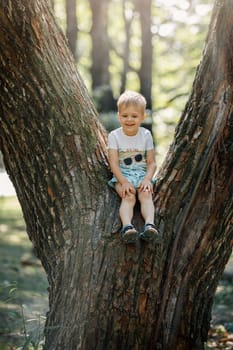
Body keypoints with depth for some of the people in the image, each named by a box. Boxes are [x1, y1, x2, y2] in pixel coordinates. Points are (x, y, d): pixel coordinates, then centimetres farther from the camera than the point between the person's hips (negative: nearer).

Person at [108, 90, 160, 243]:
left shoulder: (146, 135, 3)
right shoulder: (114, 136, -3)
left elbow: (152, 162, 1)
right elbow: (114, 163, -9)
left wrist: (147, 179, -17)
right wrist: (123, 182, -22)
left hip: (142, 174, 2)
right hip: (122, 175, -2)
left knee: (146, 194, -27)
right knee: (128, 197, -29)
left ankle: (149, 225, -47)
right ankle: (127, 226, -51)